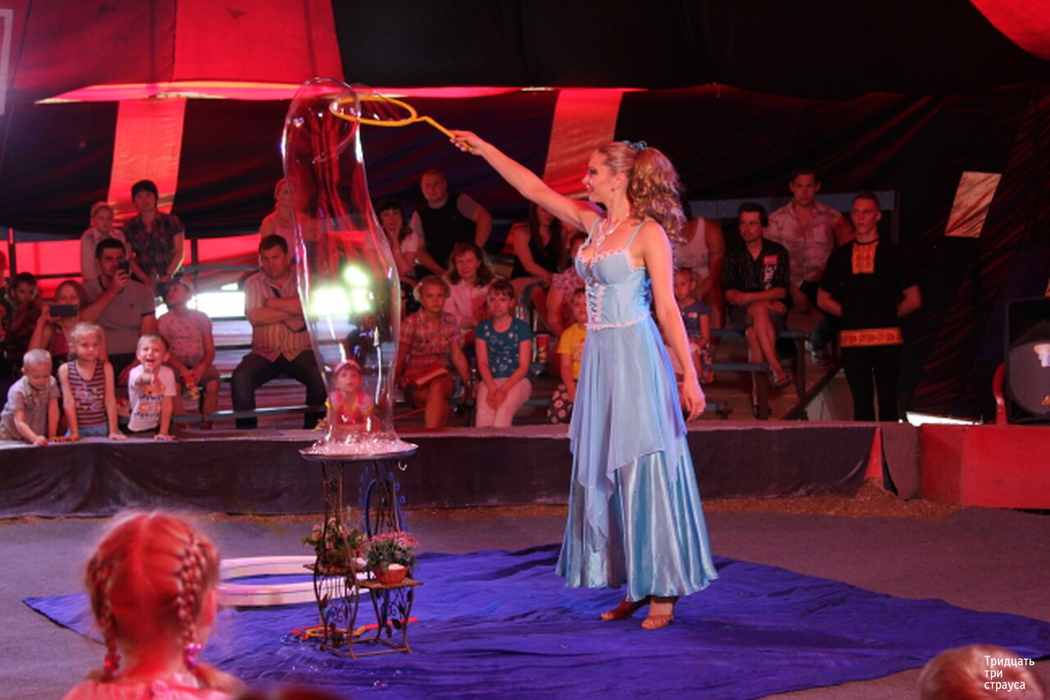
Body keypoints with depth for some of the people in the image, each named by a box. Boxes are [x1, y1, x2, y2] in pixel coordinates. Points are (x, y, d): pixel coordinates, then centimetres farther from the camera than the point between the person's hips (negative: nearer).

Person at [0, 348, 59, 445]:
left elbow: (53, 412, -12)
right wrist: (35, 439, -45)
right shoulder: (17, 391, -25)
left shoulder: (51, 383, -14)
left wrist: (51, 437, -17)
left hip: (38, 434, 3)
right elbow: (19, 422, -31)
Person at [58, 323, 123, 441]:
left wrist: (113, 431, -5)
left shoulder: (106, 367, 0)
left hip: (102, 428, 1)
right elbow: (69, 402, -3)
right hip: (80, 430, -1)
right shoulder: (65, 370, -1)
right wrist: (74, 433, -6)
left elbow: (110, 400, -2)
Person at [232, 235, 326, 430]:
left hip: (300, 352, -1)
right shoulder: (253, 283, 7)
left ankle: (312, 430, -17)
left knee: (320, 376, -30)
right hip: (265, 353, 1)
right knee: (240, 377, -27)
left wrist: (270, 302, -7)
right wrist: (291, 311, -9)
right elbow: (254, 316, -10)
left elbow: (306, 306, -17)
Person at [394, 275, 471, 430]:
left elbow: (457, 356, 12)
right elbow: (400, 360, -2)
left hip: (442, 378, 3)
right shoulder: (411, 323, -4)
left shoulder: (450, 321, 8)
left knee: (437, 388, -35)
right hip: (415, 381, -3)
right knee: (442, 403, -34)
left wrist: (468, 382, 7)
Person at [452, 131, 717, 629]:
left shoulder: (648, 233, -9)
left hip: (635, 358, -8)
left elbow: (667, 309, -12)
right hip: (599, 358, 8)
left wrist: (689, 376, -14)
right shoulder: (595, 224, 11)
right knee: (604, 473, 8)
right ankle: (634, 588, 15)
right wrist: (483, 149, 17)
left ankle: (663, 593, 1)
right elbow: (534, 189, 17)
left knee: (643, 473, -6)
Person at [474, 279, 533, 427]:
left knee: (504, 409, -33)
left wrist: (503, 389, -15)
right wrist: (492, 388, -14)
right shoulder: (483, 328, 11)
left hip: (517, 380, -2)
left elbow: (524, 366, -2)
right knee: (484, 410, -30)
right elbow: (482, 363, 5)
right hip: (491, 380, 2)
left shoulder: (521, 328, 4)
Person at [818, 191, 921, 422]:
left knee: (887, 400, -4)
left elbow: (913, 299, 6)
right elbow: (823, 299, 19)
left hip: (886, 339, -2)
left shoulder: (891, 251, 5)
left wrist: (889, 314, 6)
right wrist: (850, 313, 9)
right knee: (861, 401, 3)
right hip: (852, 339, 3)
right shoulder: (840, 255, 12)